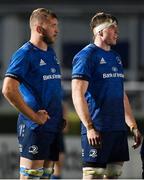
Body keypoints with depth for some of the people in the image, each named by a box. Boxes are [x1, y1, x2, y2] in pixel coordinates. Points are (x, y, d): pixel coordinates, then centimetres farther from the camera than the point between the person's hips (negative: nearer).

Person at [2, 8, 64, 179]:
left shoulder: (51, 53, 16)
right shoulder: (24, 54, -11)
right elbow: (8, 90, -20)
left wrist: (62, 116, 13)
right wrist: (34, 116, -18)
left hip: (54, 126, 8)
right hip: (35, 127, -8)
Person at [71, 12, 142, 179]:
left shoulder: (115, 57, 17)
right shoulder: (86, 55, -7)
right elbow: (78, 94, -15)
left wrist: (133, 126, 19)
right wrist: (90, 128, -21)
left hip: (119, 128, 8)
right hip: (97, 131, -8)